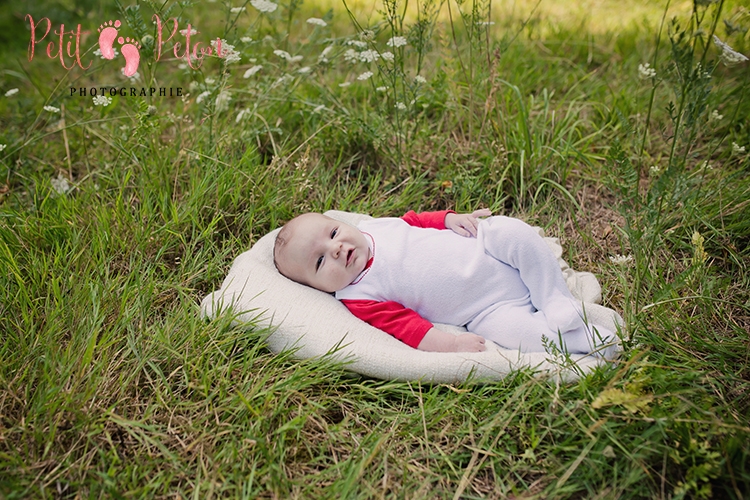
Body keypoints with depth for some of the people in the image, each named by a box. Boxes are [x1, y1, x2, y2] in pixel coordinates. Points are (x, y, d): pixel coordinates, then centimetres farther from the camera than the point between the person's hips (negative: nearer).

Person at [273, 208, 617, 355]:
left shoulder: (377, 227, 3)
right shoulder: (358, 298, -11)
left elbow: (416, 220, 16)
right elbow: (401, 325, -19)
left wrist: (451, 218, -1)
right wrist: (448, 344, -30)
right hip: (487, 310, -5)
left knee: (512, 231, -19)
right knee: (510, 329, -30)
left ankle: (559, 304, -7)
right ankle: (583, 340, -6)